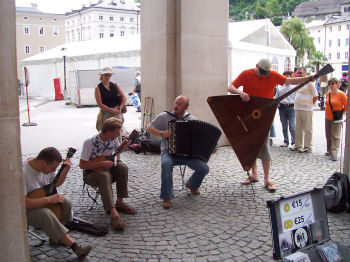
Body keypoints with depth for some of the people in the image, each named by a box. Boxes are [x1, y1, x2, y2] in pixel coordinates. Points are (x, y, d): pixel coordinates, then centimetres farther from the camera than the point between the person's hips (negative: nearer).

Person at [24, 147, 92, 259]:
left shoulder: (46, 167, -6)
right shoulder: (23, 172, -30)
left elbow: (56, 183, 12)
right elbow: (22, 203, -35)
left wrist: (66, 170, -6)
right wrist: (49, 199, -32)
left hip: (43, 202, 8)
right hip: (24, 210, -8)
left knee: (66, 202, -11)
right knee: (45, 214, -33)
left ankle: (56, 237, 2)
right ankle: (74, 246, -30)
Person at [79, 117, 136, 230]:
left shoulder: (113, 138, -6)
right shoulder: (90, 142, -24)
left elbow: (116, 149, 17)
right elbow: (82, 165, -23)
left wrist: (121, 148, -6)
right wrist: (102, 163, -27)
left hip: (107, 170, 6)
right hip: (91, 173, -6)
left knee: (122, 167, -22)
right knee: (105, 176, -37)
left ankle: (120, 202, -11)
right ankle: (113, 214, -46)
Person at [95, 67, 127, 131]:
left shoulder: (114, 85, 8)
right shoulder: (98, 88, -3)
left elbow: (124, 98, 5)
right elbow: (100, 105, -9)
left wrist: (120, 108, -9)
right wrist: (112, 111, -15)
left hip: (117, 113, 3)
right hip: (105, 114, -3)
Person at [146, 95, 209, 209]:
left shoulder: (191, 119, 8)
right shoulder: (164, 116, 2)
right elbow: (149, 128, 1)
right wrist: (162, 134, -16)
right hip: (169, 152, -2)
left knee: (204, 168, -18)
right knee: (166, 164, -38)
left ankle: (192, 184, 18)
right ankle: (166, 198, -24)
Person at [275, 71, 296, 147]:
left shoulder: (294, 87, 5)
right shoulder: (279, 87, 14)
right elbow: (276, 98, 21)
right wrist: (278, 104, 9)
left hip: (291, 107, -3)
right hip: (282, 108, 3)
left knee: (292, 126, -9)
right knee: (284, 126, 8)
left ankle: (294, 142, -2)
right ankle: (286, 141, 17)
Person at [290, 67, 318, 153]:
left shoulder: (309, 83, -10)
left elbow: (316, 96, -9)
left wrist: (310, 104, -3)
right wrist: (297, 105, 15)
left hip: (306, 110, -8)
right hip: (297, 109, 8)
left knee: (307, 129, -1)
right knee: (298, 128, 14)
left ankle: (308, 147, 5)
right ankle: (298, 145, 24)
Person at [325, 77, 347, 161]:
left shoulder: (341, 94, -9)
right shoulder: (328, 94, 8)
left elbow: (346, 107, -4)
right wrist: (327, 115, 14)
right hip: (327, 118, 6)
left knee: (335, 136, -7)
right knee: (328, 136, 12)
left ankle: (334, 153, -8)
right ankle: (329, 151, 25)